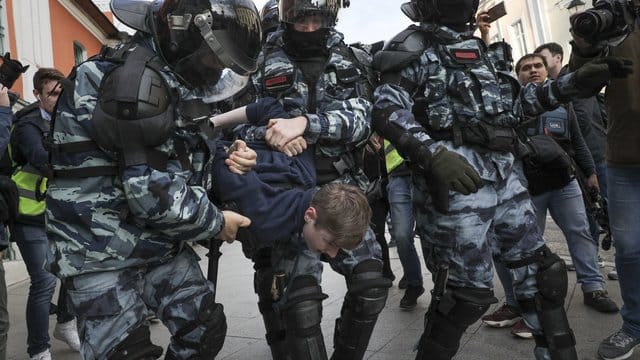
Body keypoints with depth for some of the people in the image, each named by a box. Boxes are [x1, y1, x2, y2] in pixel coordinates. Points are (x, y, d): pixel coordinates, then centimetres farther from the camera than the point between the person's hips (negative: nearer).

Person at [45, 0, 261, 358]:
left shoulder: (178, 82, 7)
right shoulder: (131, 77, -23)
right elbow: (151, 191, -27)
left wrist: (229, 158, -2)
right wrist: (216, 222, -12)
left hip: (161, 242, 9)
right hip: (103, 250, -8)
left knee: (206, 329, 9)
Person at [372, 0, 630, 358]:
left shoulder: (474, 45, 23)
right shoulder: (414, 45, 0)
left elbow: (509, 105, 26)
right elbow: (387, 110, -14)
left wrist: (569, 85, 17)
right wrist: (433, 154, -28)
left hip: (505, 172, 8)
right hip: (456, 175, -7)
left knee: (540, 270, 12)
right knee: (468, 288, -3)